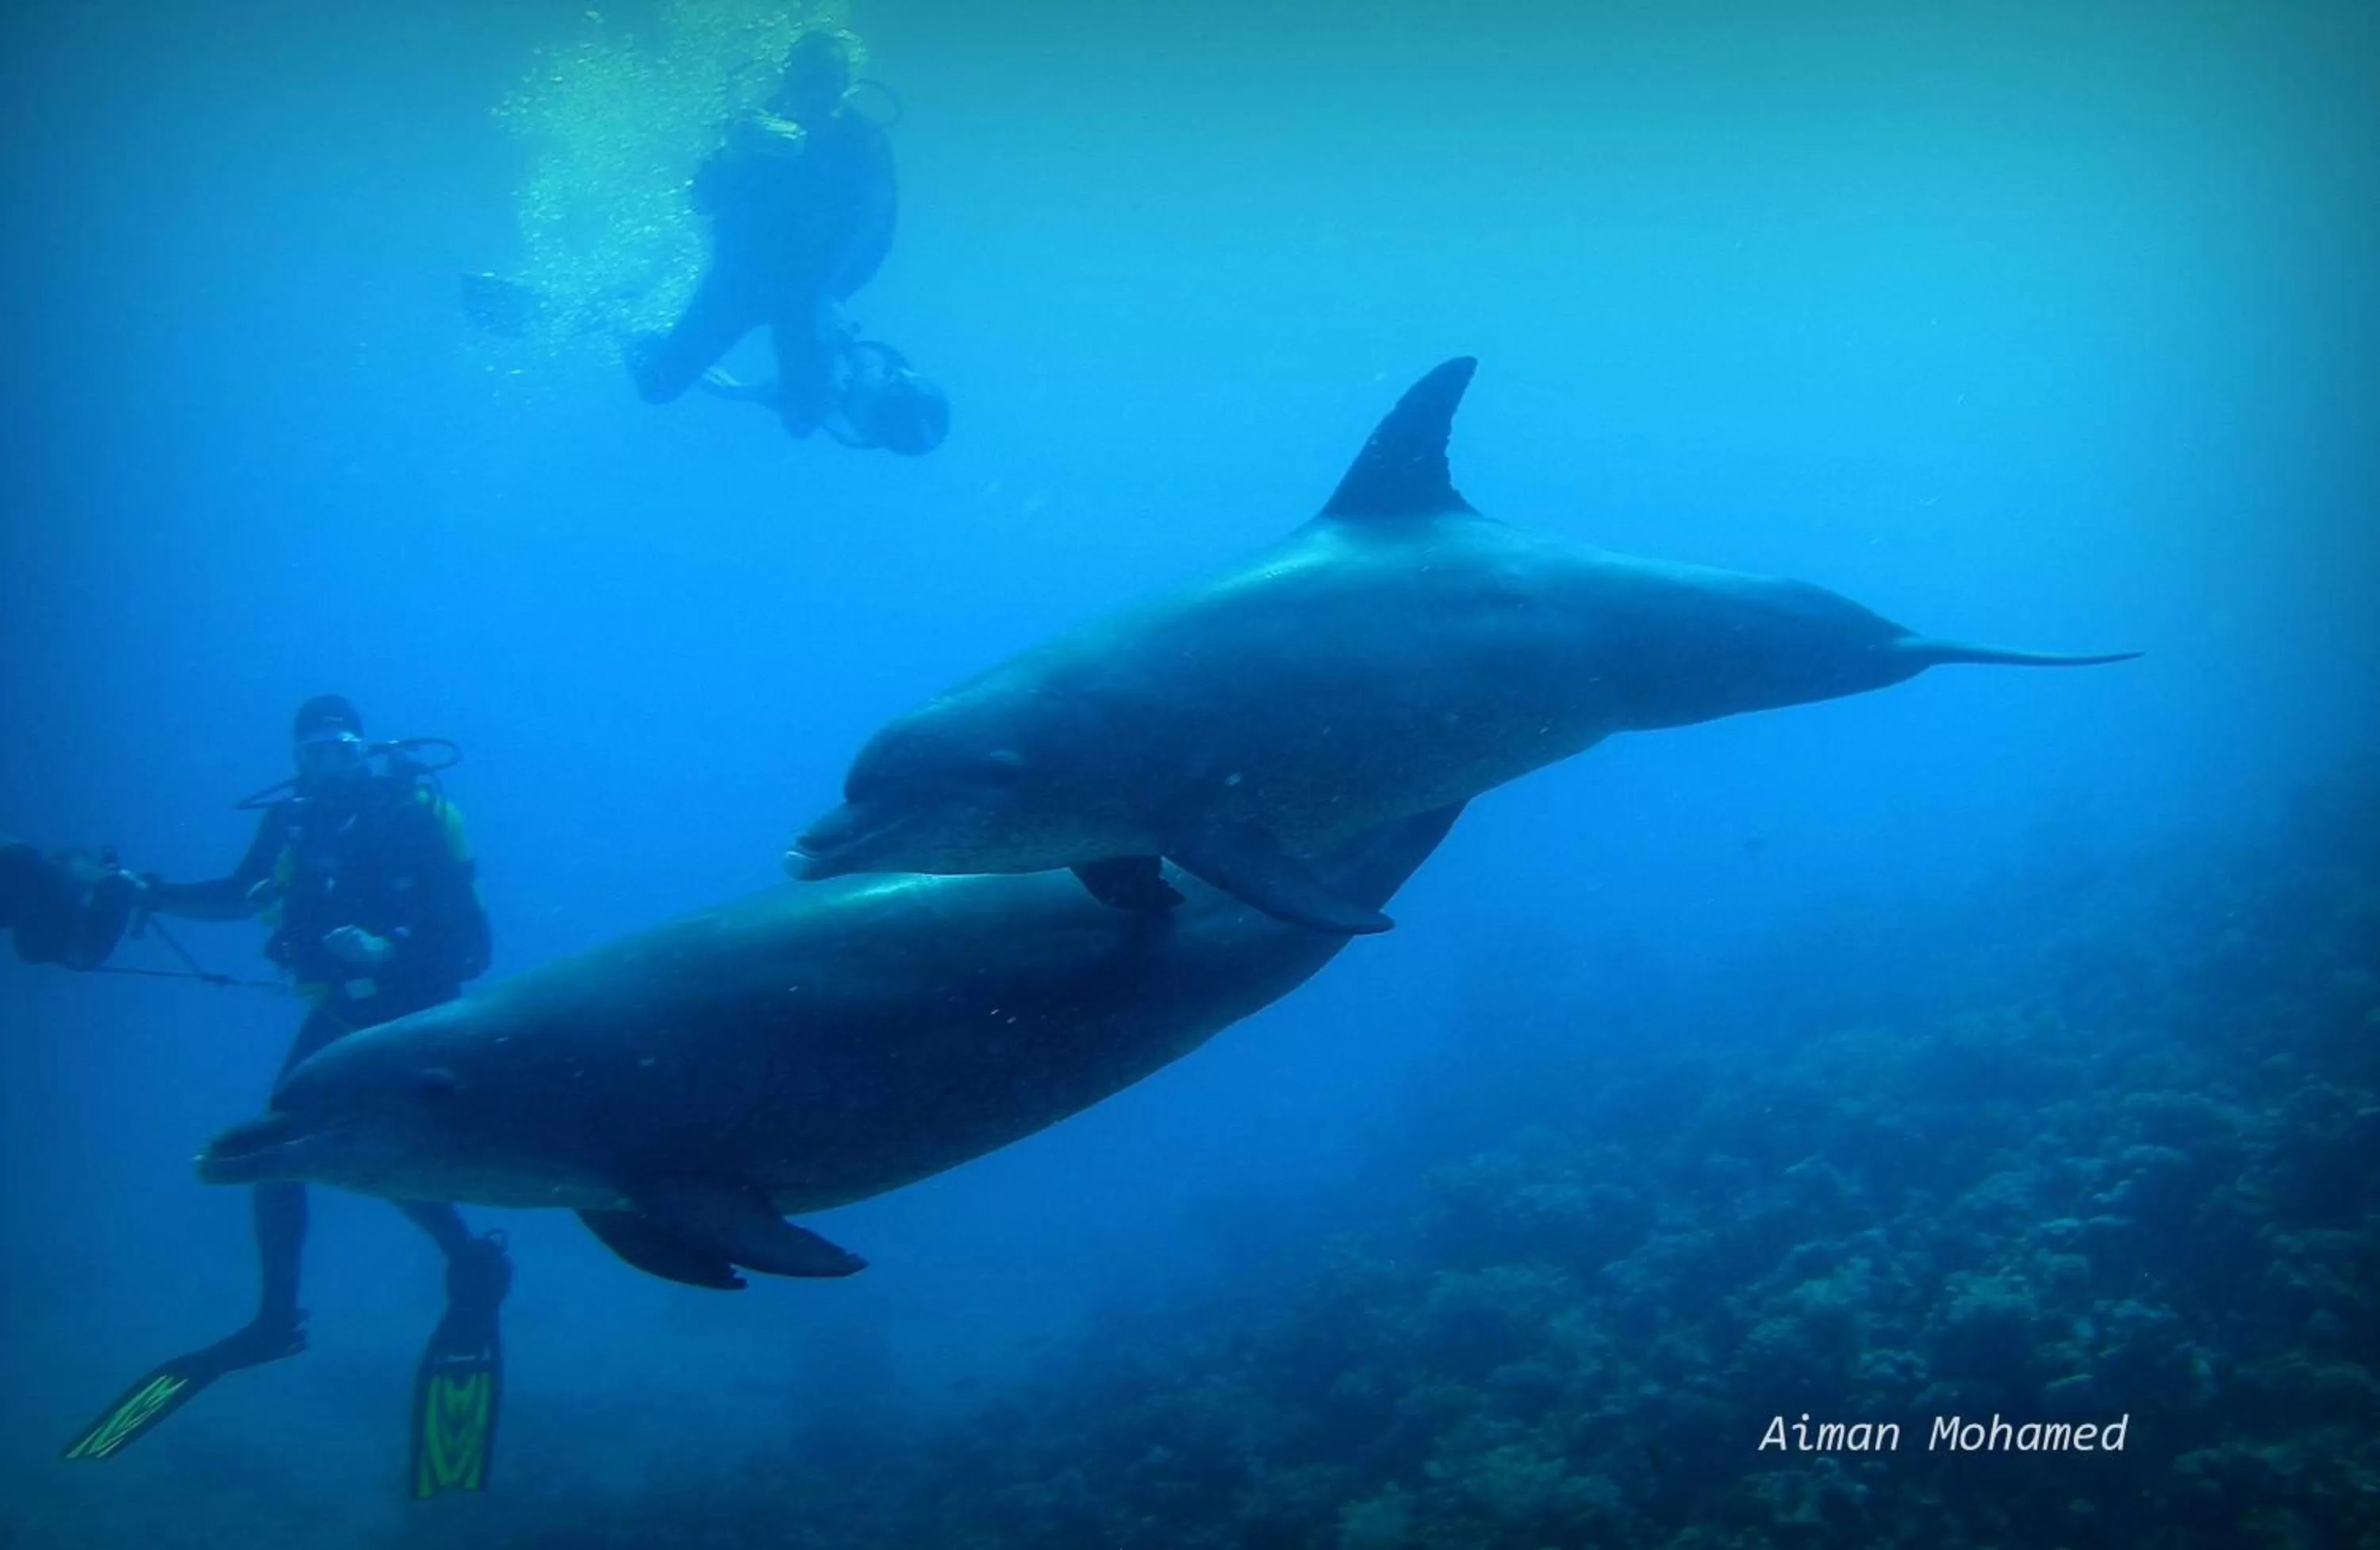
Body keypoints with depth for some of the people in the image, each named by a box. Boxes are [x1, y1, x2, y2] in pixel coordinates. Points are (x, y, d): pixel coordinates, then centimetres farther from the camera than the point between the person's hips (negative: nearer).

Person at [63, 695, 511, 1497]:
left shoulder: (409, 813, -16)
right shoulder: (294, 816, 0)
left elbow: (465, 931, -20)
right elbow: (240, 895, 16)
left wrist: (387, 950, -34)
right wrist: (157, 895, 3)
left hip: (413, 1013, -6)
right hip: (341, 1010, 6)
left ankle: (474, 1264, 8)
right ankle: (276, 1317, 15)